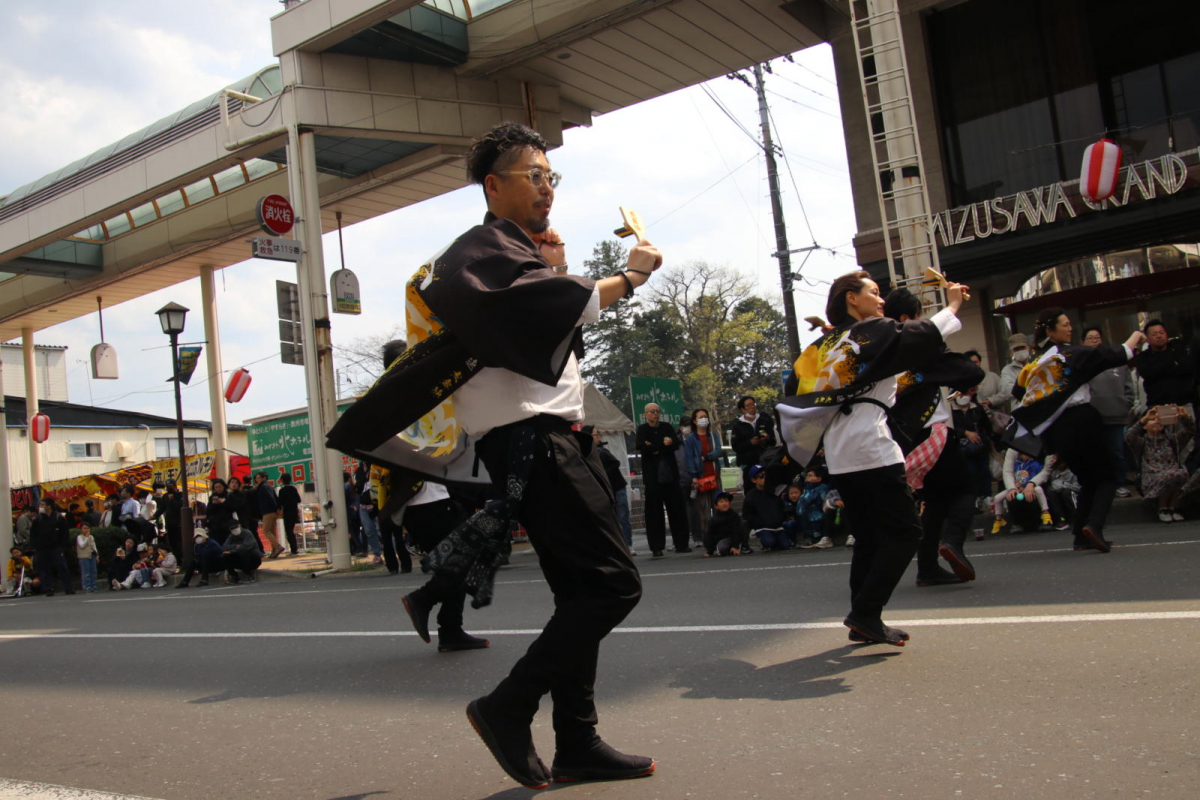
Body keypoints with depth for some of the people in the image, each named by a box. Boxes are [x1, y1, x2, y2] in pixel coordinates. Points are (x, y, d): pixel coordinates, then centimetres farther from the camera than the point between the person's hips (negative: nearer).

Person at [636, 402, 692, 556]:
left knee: (677, 509, 3)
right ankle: (657, 548, 2)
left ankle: (681, 544, 11)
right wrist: (663, 444, -9)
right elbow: (641, 447, -14)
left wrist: (655, 448, -15)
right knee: (654, 512, -3)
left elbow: (676, 444, -3)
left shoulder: (667, 427, 11)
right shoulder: (642, 429, 5)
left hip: (670, 474, 2)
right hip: (652, 476, -2)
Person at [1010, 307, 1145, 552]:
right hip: (1079, 422, -6)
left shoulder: (1034, 363, 9)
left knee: (1088, 479, 18)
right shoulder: (1070, 354, -9)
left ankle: (1082, 536, 12)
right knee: (1107, 474, 4)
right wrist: (1134, 339, 7)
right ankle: (1094, 525, -19)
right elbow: (1111, 357, -10)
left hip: (1055, 430, 6)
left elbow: (1018, 392, 13)